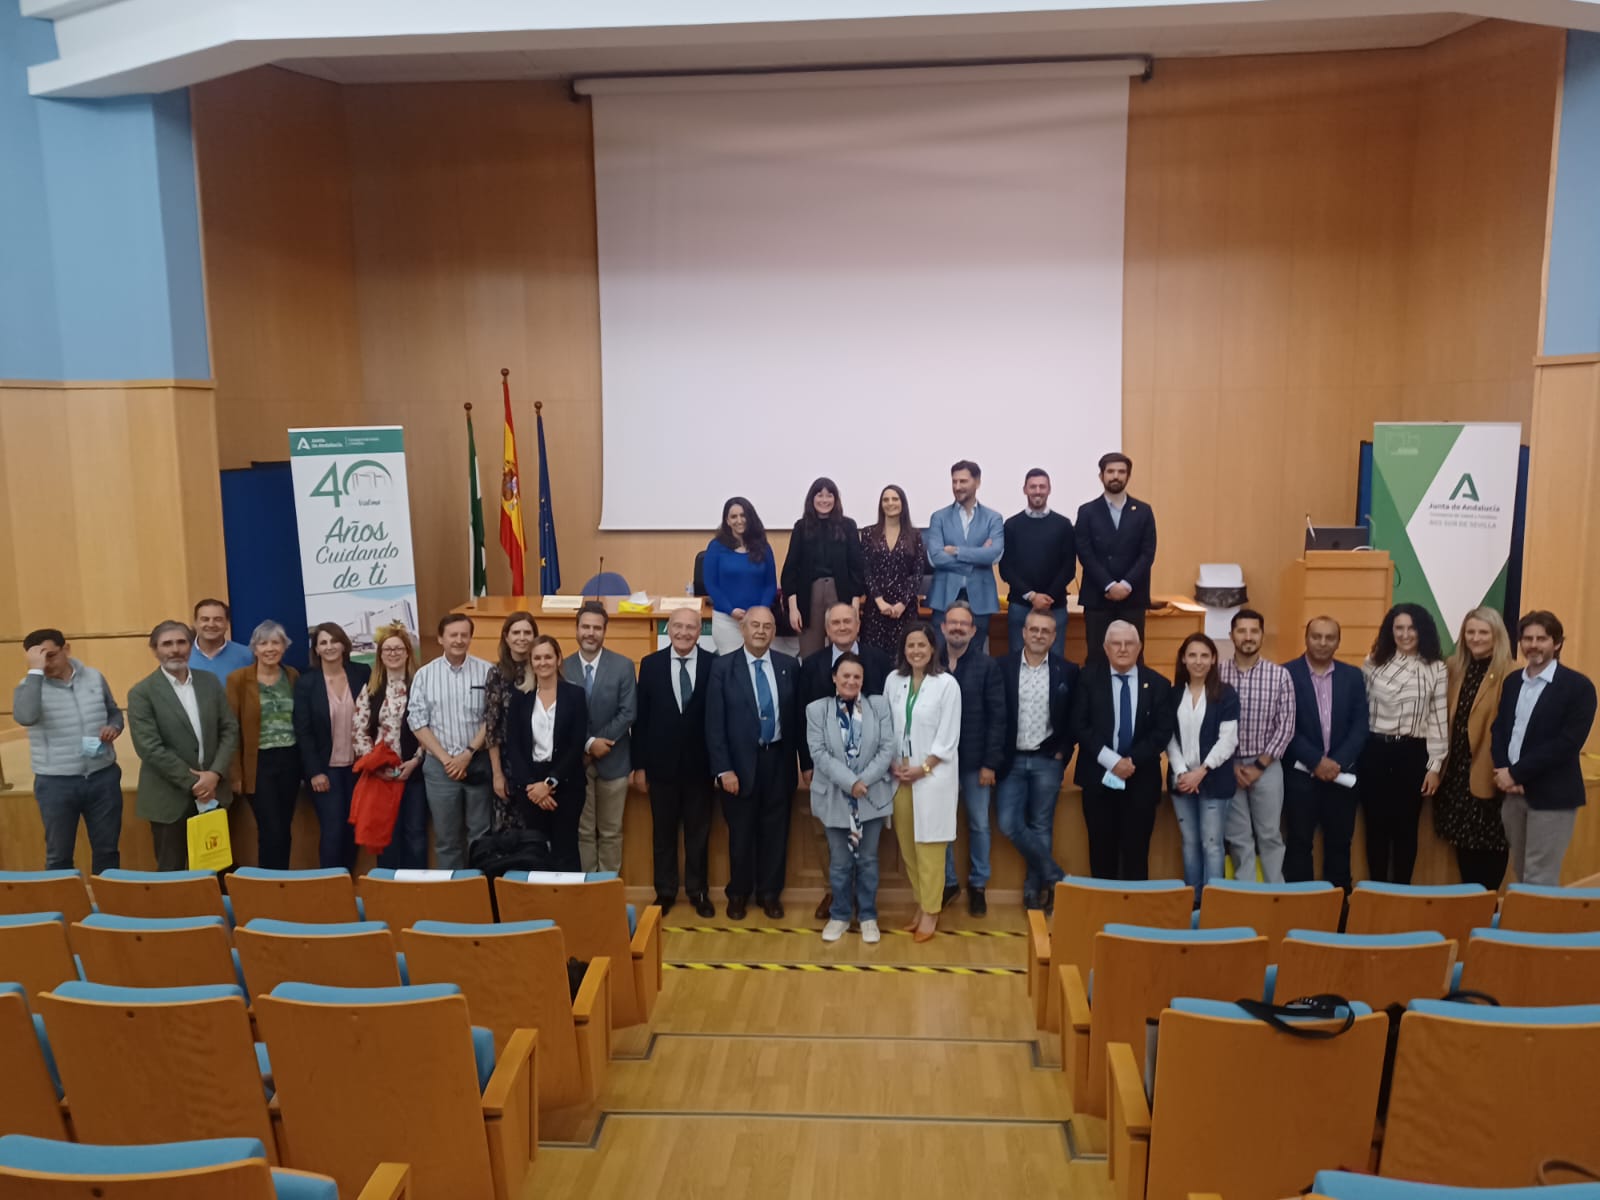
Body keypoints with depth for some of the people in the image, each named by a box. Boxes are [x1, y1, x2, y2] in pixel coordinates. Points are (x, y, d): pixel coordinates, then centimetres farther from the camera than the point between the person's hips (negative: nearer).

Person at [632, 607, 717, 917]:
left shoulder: (714, 664, -6)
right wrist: (639, 765, -1)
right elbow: (641, 718, 1)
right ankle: (665, 891, 25)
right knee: (663, 832, 12)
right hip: (661, 763, 1)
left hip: (699, 764, -1)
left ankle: (698, 891, 25)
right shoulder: (650, 664, -1)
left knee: (698, 832, 11)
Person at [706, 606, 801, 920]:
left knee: (775, 831, 10)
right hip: (740, 762, -2)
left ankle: (770, 893, 26)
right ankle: (738, 893, 28)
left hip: (778, 760, 2)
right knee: (741, 833, 10)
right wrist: (724, 769, -12)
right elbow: (714, 723, -7)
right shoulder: (723, 667, -5)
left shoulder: (789, 666, 2)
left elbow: (798, 716, 5)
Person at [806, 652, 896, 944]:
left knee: (868, 860, 11)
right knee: (839, 862, 8)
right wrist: (849, 782, -18)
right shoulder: (816, 709, -2)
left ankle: (868, 916, 25)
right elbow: (819, 753, -9)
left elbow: (887, 749, -5)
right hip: (835, 797, -1)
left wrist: (863, 780, -15)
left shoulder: (879, 705, 0)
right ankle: (839, 915, 25)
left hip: (872, 796, 1)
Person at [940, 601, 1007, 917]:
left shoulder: (987, 666, -2)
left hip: (975, 760, -1)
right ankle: (947, 882, 23)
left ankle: (978, 885, 23)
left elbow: (997, 717, -4)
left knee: (978, 824, 8)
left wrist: (990, 762, -9)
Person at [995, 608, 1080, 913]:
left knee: (1041, 827, 6)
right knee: (1009, 824, -6)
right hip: (1012, 759, 1)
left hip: (1047, 761, 0)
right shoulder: (1003, 667, -1)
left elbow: (1073, 719, 5)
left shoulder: (1067, 671, 0)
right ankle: (1054, 876, 9)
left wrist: (1062, 754, -3)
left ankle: (1034, 889, 19)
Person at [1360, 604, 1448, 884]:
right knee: (1376, 824, 7)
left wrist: (1435, 766, -3)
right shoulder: (1374, 662, 5)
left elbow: (1439, 719, -1)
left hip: (1412, 753, -1)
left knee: (1406, 826, 7)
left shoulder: (1436, 668, 0)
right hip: (1374, 752, 1)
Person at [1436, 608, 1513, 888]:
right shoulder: (1454, 667, 9)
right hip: (1456, 768, 6)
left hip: (1486, 772, -6)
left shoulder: (1508, 675, -12)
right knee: (1463, 838, 15)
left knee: (1490, 841, 5)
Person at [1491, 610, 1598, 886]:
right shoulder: (1512, 682, 11)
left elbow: (1568, 742, -16)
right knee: (1520, 873, 14)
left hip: (1552, 794, -6)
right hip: (1513, 791, 6)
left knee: (1539, 880, -2)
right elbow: (1499, 729, 9)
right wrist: (1503, 772, -9)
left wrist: (1516, 773, -16)